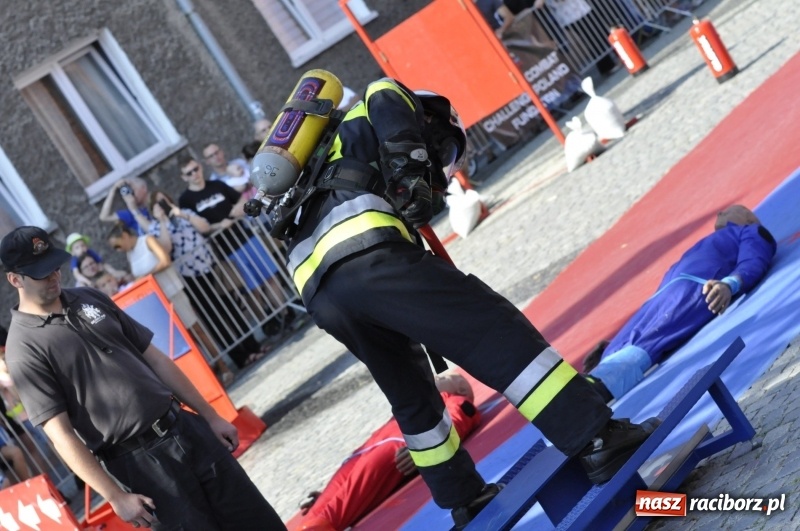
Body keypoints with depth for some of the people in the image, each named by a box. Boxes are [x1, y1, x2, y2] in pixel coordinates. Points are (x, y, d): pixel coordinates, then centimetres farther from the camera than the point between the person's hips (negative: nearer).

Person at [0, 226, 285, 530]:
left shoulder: (90, 299, 9)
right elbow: (60, 434, -13)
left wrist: (210, 416, 13)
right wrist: (116, 497, -16)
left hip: (185, 427, 6)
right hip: (137, 462, -6)